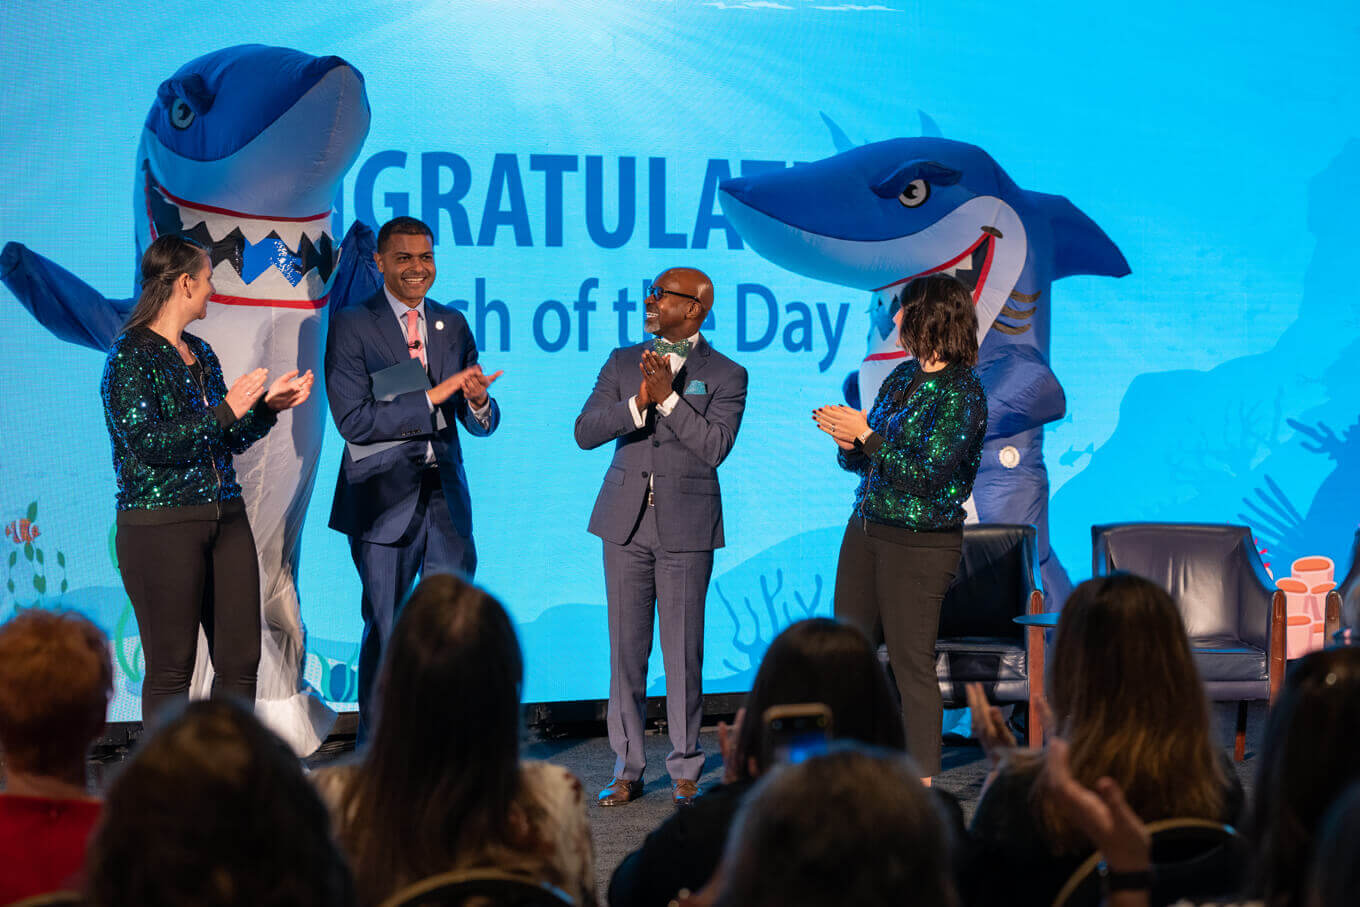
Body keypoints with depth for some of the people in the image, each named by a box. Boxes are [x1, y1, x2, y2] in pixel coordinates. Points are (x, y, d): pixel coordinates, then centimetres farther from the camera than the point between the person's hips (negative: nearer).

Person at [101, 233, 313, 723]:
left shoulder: (200, 353, 17)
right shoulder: (131, 356, -7)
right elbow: (145, 441, -18)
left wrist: (268, 406, 6)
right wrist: (225, 411, -17)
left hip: (224, 517, 8)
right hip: (160, 522, -7)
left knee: (241, 662, 4)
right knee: (171, 668, -2)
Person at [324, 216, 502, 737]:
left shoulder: (453, 325, 10)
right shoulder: (351, 326, -5)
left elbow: (481, 424, 10)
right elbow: (353, 420, -16)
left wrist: (479, 402, -14)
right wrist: (432, 397, -19)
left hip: (446, 499, 4)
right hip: (384, 501, -4)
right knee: (385, 632, 4)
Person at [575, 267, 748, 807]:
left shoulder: (725, 375, 0)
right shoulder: (623, 363, 10)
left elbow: (715, 447, -14)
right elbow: (586, 432, 0)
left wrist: (667, 396, -19)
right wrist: (637, 404, -16)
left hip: (686, 528, -3)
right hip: (626, 522, 3)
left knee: (683, 653, 0)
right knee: (626, 650, 6)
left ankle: (685, 772, 11)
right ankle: (627, 769, 14)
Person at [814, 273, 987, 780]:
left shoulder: (961, 392, -14)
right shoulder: (902, 376, 11)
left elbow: (926, 476, -21)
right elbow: (863, 463, 17)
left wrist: (866, 434, -16)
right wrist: (847, 442, -5)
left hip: (921, 543, -8)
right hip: (866, 528, 8)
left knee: (910, 662, -3)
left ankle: (922, 782, 6)